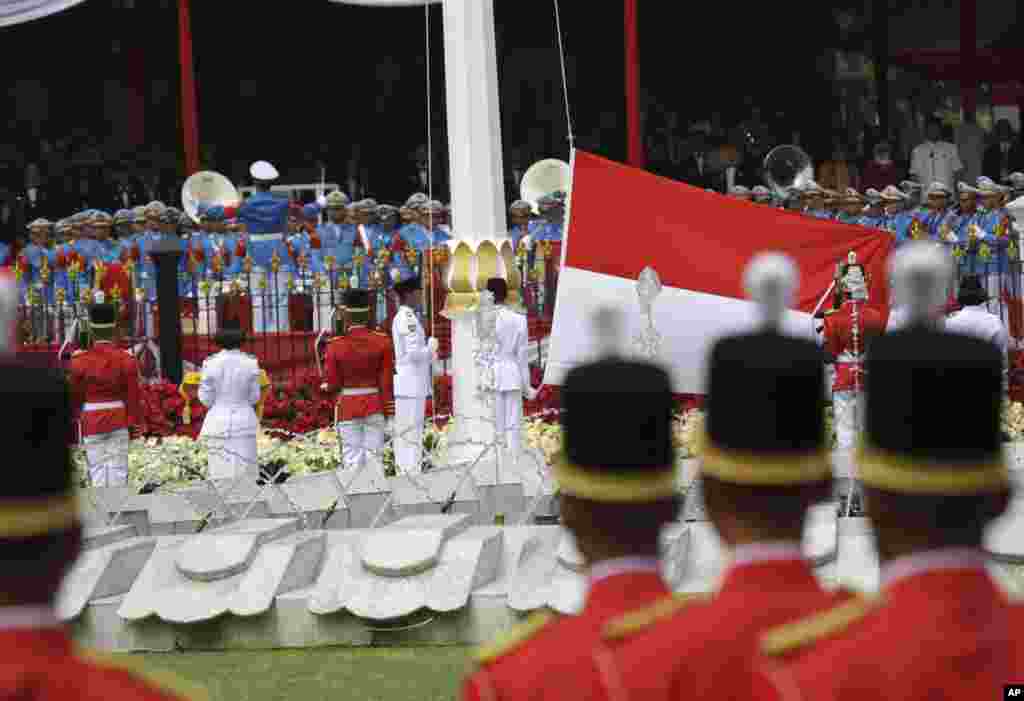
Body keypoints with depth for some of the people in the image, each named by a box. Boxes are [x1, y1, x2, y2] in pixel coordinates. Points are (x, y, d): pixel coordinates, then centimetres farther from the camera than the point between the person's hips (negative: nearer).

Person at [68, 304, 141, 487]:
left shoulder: (80, 361, -5)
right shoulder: (127, 359, -4)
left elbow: (75, 396, 2)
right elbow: (134, 396, -4)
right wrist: (133, 425, 4)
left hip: (92, 423, 0)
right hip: (120, 421, 0)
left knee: (98, 469, 5)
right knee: (118, 469, 3)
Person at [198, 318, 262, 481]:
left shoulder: (211, 363, -10)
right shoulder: (250, 363, -8)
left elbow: (206, 398, -5)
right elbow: (253, 396, -1)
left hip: (219, 424, 0)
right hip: (244, 423, 0)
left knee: (221, 475, 5)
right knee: (244, 474, 6)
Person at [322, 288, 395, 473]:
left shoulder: (336, 346, -8)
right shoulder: (383, 341, -6)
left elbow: (333, 385, -4)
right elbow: (387, 381, -5)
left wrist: (325, 386, 19)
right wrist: (389, 414, 2)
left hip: (348, 408, -1)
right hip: (376, 407, 1)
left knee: (352, 459, 5)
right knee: (374, 457, 5)